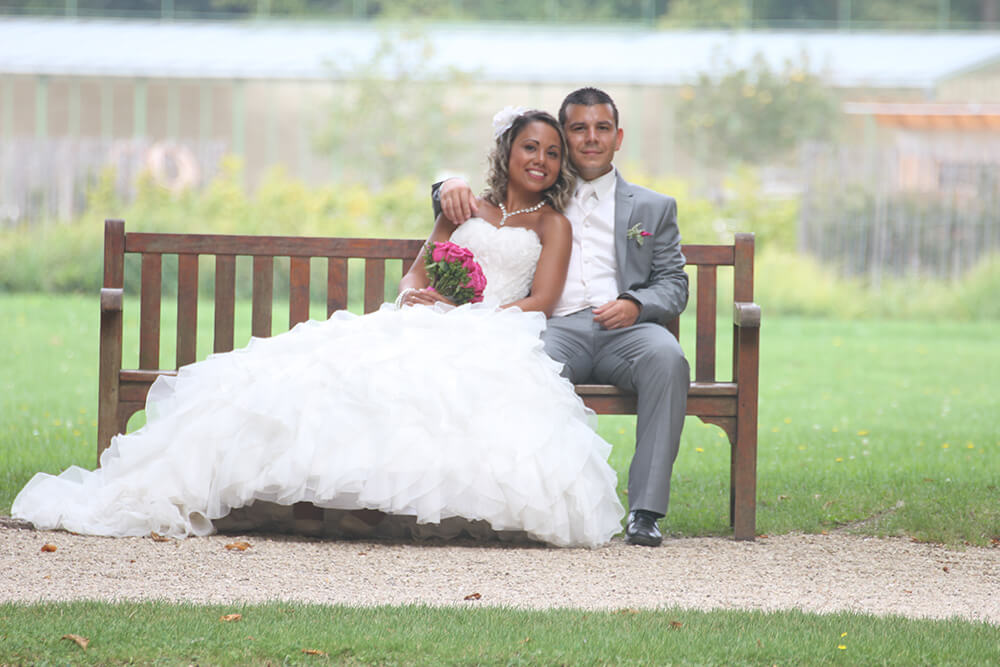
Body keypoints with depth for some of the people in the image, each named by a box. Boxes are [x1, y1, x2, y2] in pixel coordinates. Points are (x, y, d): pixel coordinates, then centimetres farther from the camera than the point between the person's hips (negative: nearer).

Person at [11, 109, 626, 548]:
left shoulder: (553, 224, 16)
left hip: (493, 339, -3)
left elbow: (541, 301, 3)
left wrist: (470, 316, -11)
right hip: (425, 328, 3)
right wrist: (415, 296, -4)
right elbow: (419, 272, 21)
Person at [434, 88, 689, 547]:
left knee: (666, 359, -35)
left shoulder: (653, 208, 24)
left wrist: (636, 305, -7)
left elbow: (673, 285, 16)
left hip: (626, 329, 0)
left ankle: (645, 510, -36)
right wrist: (451, 187, 4)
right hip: (558, 326, 0)